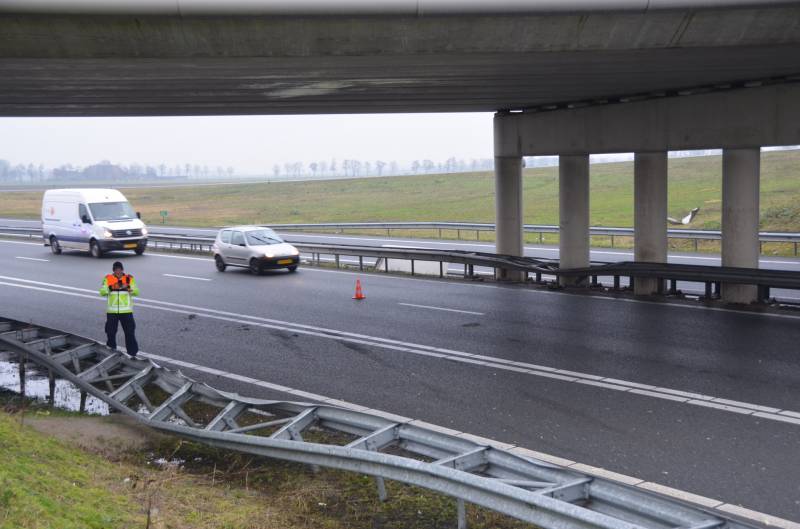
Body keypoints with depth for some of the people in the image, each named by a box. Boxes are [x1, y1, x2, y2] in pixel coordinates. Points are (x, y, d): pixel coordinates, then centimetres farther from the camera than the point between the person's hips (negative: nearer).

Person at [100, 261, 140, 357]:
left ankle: (133, 353, 2)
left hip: (126, 311, -1)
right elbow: (102, 292, -6)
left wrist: (128, 287, -26)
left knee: (130, 332, -3)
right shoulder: (108, 279, 2)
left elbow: (136, 292, -7)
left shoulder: (129, 278, 0)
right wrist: (110, 288, -25)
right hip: (112, 311, 1)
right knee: (111, 332, 10)